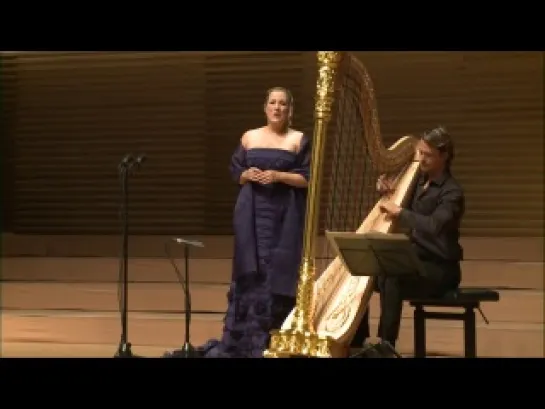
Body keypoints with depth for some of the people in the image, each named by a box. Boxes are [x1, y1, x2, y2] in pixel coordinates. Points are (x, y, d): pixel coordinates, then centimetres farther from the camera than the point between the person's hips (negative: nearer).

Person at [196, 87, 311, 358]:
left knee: (279, 273, -5)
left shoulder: (298, 140, 2)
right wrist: (249, 175, -9)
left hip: (285, 215, -2)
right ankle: (243, 341, 5)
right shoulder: (249, 137, 10)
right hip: (252, 214, 2)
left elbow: (307, 178, -4)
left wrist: (278, 176, -15)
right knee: (251, 273, 1)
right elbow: (235, 173, 12)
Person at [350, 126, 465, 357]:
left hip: (439, 269, -8)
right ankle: (357, 343, 6)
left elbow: (433, 227, -29)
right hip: (415, 261, 8)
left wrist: (399, 212, -25)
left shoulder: (452, 192, -13)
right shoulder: (418, 180, 10)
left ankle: (385, 347, -31)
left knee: (391, 279, -34)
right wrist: (386, 192, 2)